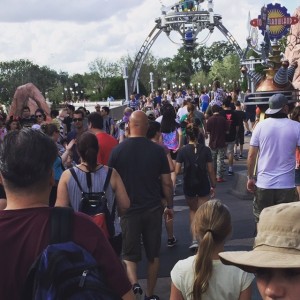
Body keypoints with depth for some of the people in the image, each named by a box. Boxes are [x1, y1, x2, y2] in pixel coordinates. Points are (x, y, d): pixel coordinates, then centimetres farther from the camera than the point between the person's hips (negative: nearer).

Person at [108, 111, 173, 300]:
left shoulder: (117, 151, -7)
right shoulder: (158, 150, -7)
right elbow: (167, 183, -2)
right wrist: (170, 206, 11)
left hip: (129, 209, -1)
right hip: (153, 208, 1)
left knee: (130, 253, 13)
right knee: (153, 254, 16)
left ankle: (134, 283, -10)